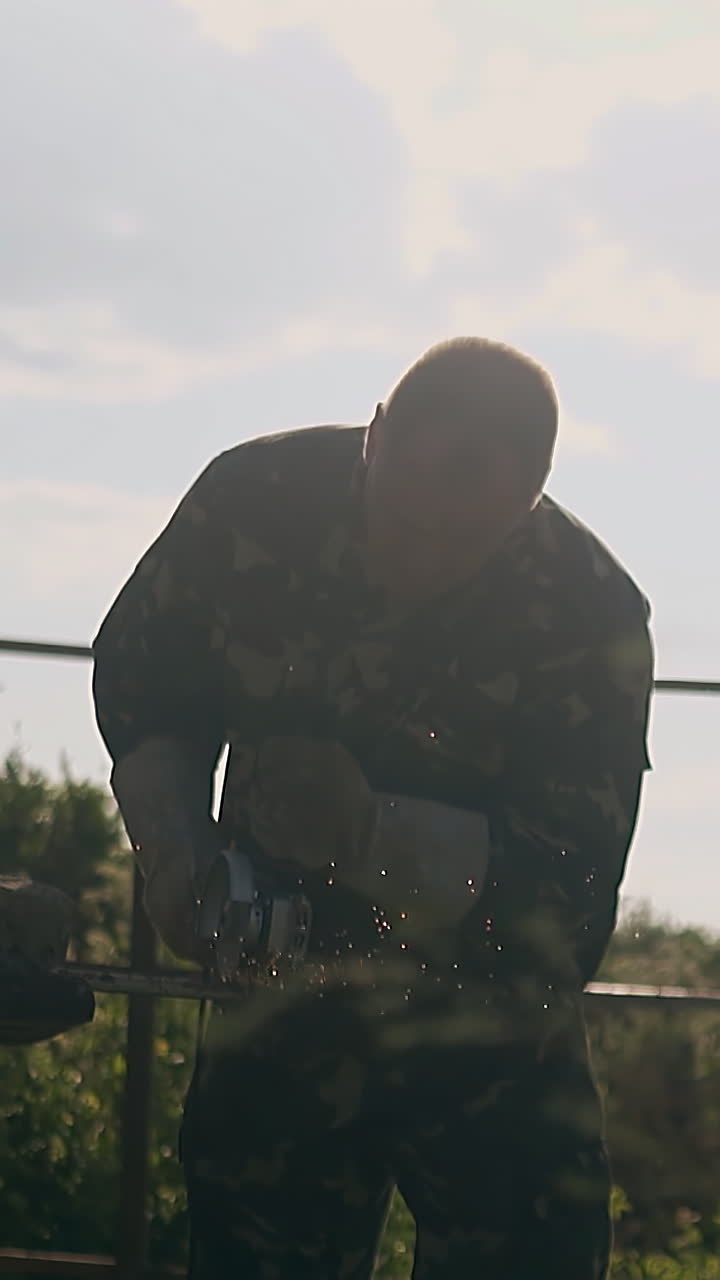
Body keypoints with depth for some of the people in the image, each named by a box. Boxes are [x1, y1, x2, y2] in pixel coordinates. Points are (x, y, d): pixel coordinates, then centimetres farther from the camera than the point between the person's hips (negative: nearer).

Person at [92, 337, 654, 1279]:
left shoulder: (588, 617, -21)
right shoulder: (255, 499, -13)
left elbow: (568, 885, -23)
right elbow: (139, 676, 3)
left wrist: (371, 833, -38)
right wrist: (175, 843, -14)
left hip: (491, 1036, -2)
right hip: (281, 1015, 3)